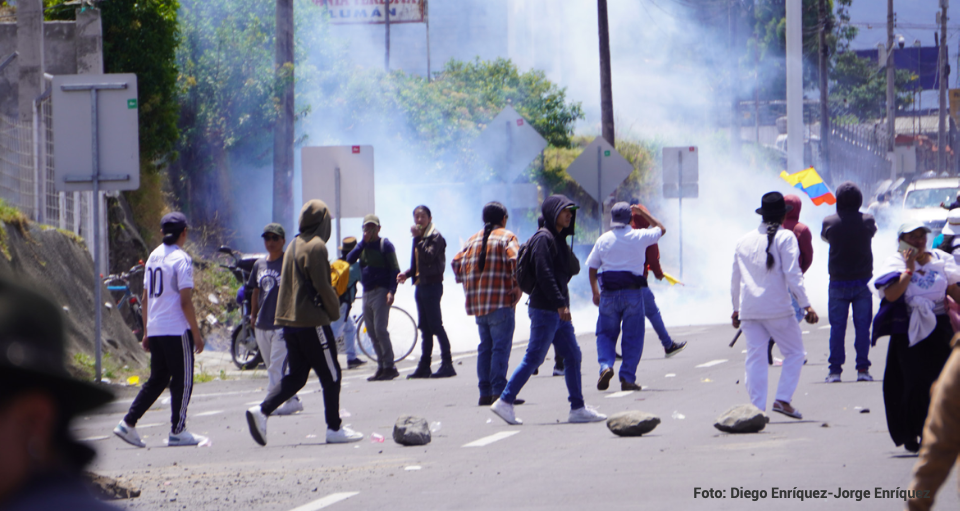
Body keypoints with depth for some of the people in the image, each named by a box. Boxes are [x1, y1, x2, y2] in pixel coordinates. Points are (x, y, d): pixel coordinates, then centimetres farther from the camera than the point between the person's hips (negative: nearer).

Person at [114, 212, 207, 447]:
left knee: (157, 379, 14)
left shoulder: (153, 257, 13)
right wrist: (197, 334, -11)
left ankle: (128, 424, 8)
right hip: (177, 330, -7)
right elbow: (185, 302, -15)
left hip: (155, 330, 7)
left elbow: (145, 298, 16)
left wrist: (146, 332, 21)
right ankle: (178, 432, 2)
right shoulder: (181, 259, -10)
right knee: (182, 380, 1)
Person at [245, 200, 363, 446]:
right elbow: (322, 286, -16)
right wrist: (335, 311, -1)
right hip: (312, 321, -8)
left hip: (289, 321, 8)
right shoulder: (316, 246, -12)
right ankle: (335, 428, 6)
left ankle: (262, 411, -6)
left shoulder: (293, 246, 14)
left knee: (296, 376, 11)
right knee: (331, 375, 2)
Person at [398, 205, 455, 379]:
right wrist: (407, 273, 5)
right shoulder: (420, 237, 16)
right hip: (421, 285, 9)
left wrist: (418, 238, -22)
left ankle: (447, 363, -8)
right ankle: (424, 366, 13)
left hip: (432, 285, -9)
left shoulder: (435, 237, -9)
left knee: (435, 325, -10)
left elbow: (428, 256, -24)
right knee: (425, 328, 10)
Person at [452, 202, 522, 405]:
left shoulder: (473, 240, 15)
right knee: (501, 346, -7)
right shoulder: (506, 237, -3)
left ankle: (485, 392, 10)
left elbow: (456, 263, 11)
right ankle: (499, 391, -13)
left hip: (478, 303, 6)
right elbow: (515, 260, -18)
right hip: (501, 301, -6)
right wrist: (518, 286, -10)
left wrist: (467, 285, 16)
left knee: (485, 346, 12)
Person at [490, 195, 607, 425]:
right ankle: (505, 402, -2)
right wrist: (560, 304, -24)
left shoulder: (559, 239, 17)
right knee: (533, 358, -7)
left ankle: (578, 408, 9)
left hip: (558, 311, 10)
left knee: (573, 356, 7)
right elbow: (544, 274, -21)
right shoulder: (544, 239, -12)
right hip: (545, 309, -10)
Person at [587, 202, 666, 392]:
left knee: (606, 334, 10)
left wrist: (595, 292, 17)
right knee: (632, 336, 6)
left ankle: (606, 366, -15)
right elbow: (661, 229, 18)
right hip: (633, 291, -1)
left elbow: (592, 268, 7)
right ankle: (627, 378, 0)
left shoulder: (603, 239, 2)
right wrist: (643, 213, 26)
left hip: (609, 293, 1)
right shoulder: (639, 237, -1)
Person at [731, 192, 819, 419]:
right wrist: (806, 305, -10)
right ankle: (783, 399, -4)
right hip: (777, 307, -5)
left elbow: (735, 279, 19)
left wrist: (736, 308, 28)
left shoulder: (744, 241, 13)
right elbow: (793, 274, -10)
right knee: (794, 352, 8)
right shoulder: (785, 237, -3)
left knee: (755, 357, 4)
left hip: (748, 309, 5)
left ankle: (757, 407, -3)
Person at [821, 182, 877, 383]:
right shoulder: (867, 221, -7)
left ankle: (835, 370, 1)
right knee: (862, 326, 4)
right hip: (862, 282, 0)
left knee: (837, 327, 3)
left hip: (838, 283, 0)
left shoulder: (830, 223, -8)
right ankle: (862, 369, 1)